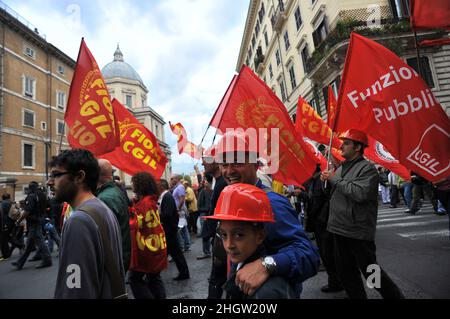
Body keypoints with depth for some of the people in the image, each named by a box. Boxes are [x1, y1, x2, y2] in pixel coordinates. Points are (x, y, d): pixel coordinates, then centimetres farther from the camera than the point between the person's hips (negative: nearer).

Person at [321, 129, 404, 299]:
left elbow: (360, 193, -26)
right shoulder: (341, 167, 13)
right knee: (345, 272, 16)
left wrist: (334, 179, -17)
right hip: (339, 229, 8)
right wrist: (327, 180, 2)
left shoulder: (367, 168, -10)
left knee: (371, 271, 5)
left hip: (358, 231, -8)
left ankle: (395, 296, 27)